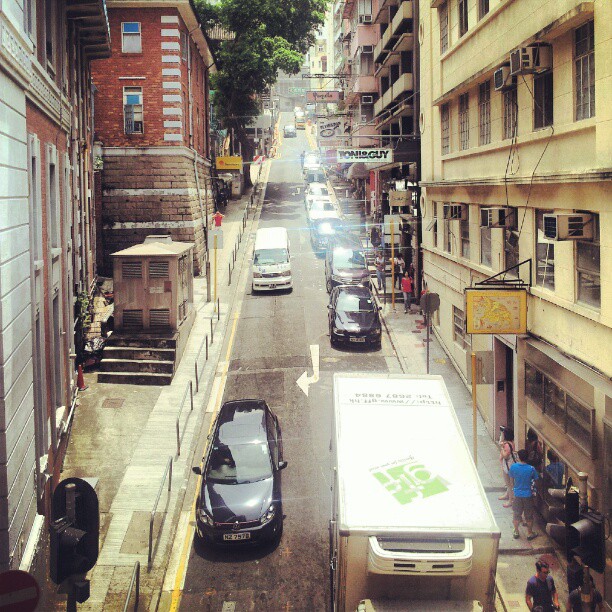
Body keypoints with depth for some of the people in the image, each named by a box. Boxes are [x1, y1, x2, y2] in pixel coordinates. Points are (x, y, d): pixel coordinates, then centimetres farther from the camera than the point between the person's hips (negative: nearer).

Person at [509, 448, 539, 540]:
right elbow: (536, 479, -5)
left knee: (516, 514, 17)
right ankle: (530, 533, 24)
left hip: (517, 494, 2)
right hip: (528, 495, -2)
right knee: (529, 515, 14)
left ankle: (516, 532, 28)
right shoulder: (531, 469, -19)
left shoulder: (513, 467, -14)